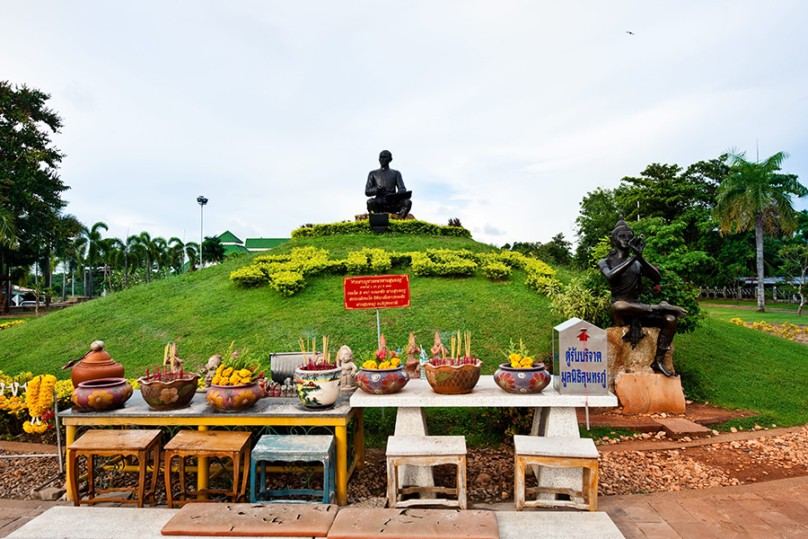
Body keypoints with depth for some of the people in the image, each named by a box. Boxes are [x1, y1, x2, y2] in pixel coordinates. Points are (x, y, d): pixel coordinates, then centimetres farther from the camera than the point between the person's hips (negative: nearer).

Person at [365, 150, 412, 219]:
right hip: (379, 203, -1)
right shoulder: (373, 174, 17)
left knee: (408, 202, -29)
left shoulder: (396, 173, 20)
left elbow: (403, 189, 7)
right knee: (370, 202, -35)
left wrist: (397, 195, -19)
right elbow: (367, 192, 7)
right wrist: (377, 190, -16)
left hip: (392, 203, 1)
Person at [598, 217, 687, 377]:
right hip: (619, 314, -5)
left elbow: (657, 279, 0)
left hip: (638, 310, 5)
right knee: (619, 305, -41)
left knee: (670, 319, -19)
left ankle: (658, 361, -11)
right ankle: (660, 306, -23)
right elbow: (610, 276, -20)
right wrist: (632, 258, -21)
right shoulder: (606, 262, 5)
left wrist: (641, 259, -12)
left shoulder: (638, 263, 17)